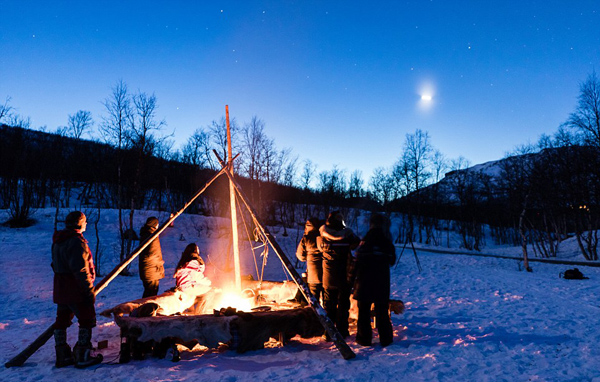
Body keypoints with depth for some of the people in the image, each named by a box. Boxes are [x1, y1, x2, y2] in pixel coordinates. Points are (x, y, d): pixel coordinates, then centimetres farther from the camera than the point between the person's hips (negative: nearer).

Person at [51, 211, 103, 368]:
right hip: (76, 290, -10)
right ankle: (82, 357, 4)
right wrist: (89, 290, -20)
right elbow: (80, 270, -24)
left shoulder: (58, 241, 13)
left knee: (62, 320, 14)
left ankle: (62, 356, 24)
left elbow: (56, 265, 20)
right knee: (87, 320, 1)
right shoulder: (77, 242, -20)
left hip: (61, 289, 10)